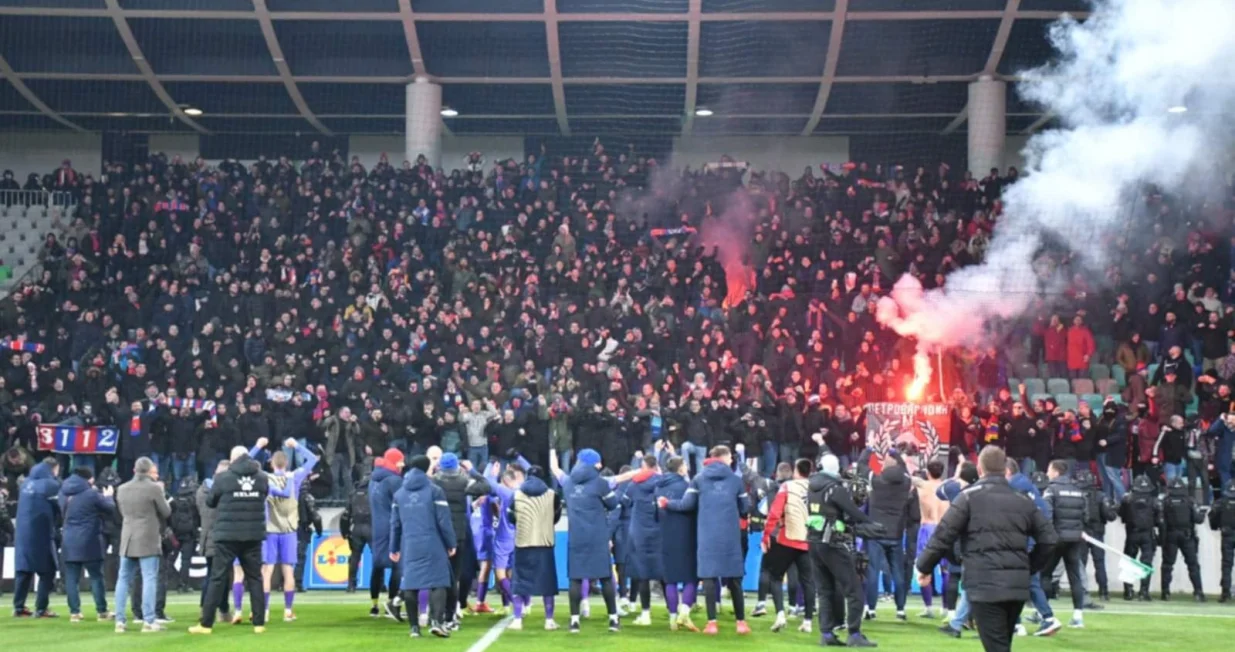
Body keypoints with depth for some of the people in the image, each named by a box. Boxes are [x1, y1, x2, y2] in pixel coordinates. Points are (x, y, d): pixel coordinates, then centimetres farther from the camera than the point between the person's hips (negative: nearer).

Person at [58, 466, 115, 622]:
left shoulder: (64, 493, 7)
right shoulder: (91, 494, -9)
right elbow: (110, 510, -1)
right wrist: (108, 496, 19)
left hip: (70, 542, 4)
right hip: (89, 542, -4)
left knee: (71, 578, 3)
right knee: (96, 577, 3)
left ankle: (74, 612, -1)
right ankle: (102, 612, 4)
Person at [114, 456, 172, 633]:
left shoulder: (122, 489, 9)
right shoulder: (154, 488, -9)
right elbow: (166, 512, -1)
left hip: (127, 540, 5)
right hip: (148, 540, -5)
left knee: (123, 579, 9)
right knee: (149, 579, -3)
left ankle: (119, 620, 7)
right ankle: (148, 621, -7)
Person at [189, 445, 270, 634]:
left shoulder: (222, 477, -6)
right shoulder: (262, 477, 3)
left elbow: (210, 502, 6)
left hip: (227, 535, -3)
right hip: (253, 536, 3)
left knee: (218, 578, 2)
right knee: (255, 578, 9)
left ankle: (206, 624, 3)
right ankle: (259, 623, 8)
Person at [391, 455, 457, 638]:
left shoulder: (400, 493, 12)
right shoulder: (434, 491, -3)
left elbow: (395, 523, 13)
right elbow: (443, 521, -6)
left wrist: (394, 548, 19)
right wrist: (451, 544, 3)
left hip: (409, 546, 4)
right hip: (432, 545, -4)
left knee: (410, 584, 7)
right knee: (438, 582, -2)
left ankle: (414, 627, 6)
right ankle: (437, 620, -18)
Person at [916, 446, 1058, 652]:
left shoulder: (970, 497, -1)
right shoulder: (1024, 501, 14)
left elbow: (943, 535, -5)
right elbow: (1049, 540, 13)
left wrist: (924, 567, 8)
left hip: (984, 586, -5)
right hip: (1018, 586, 5)